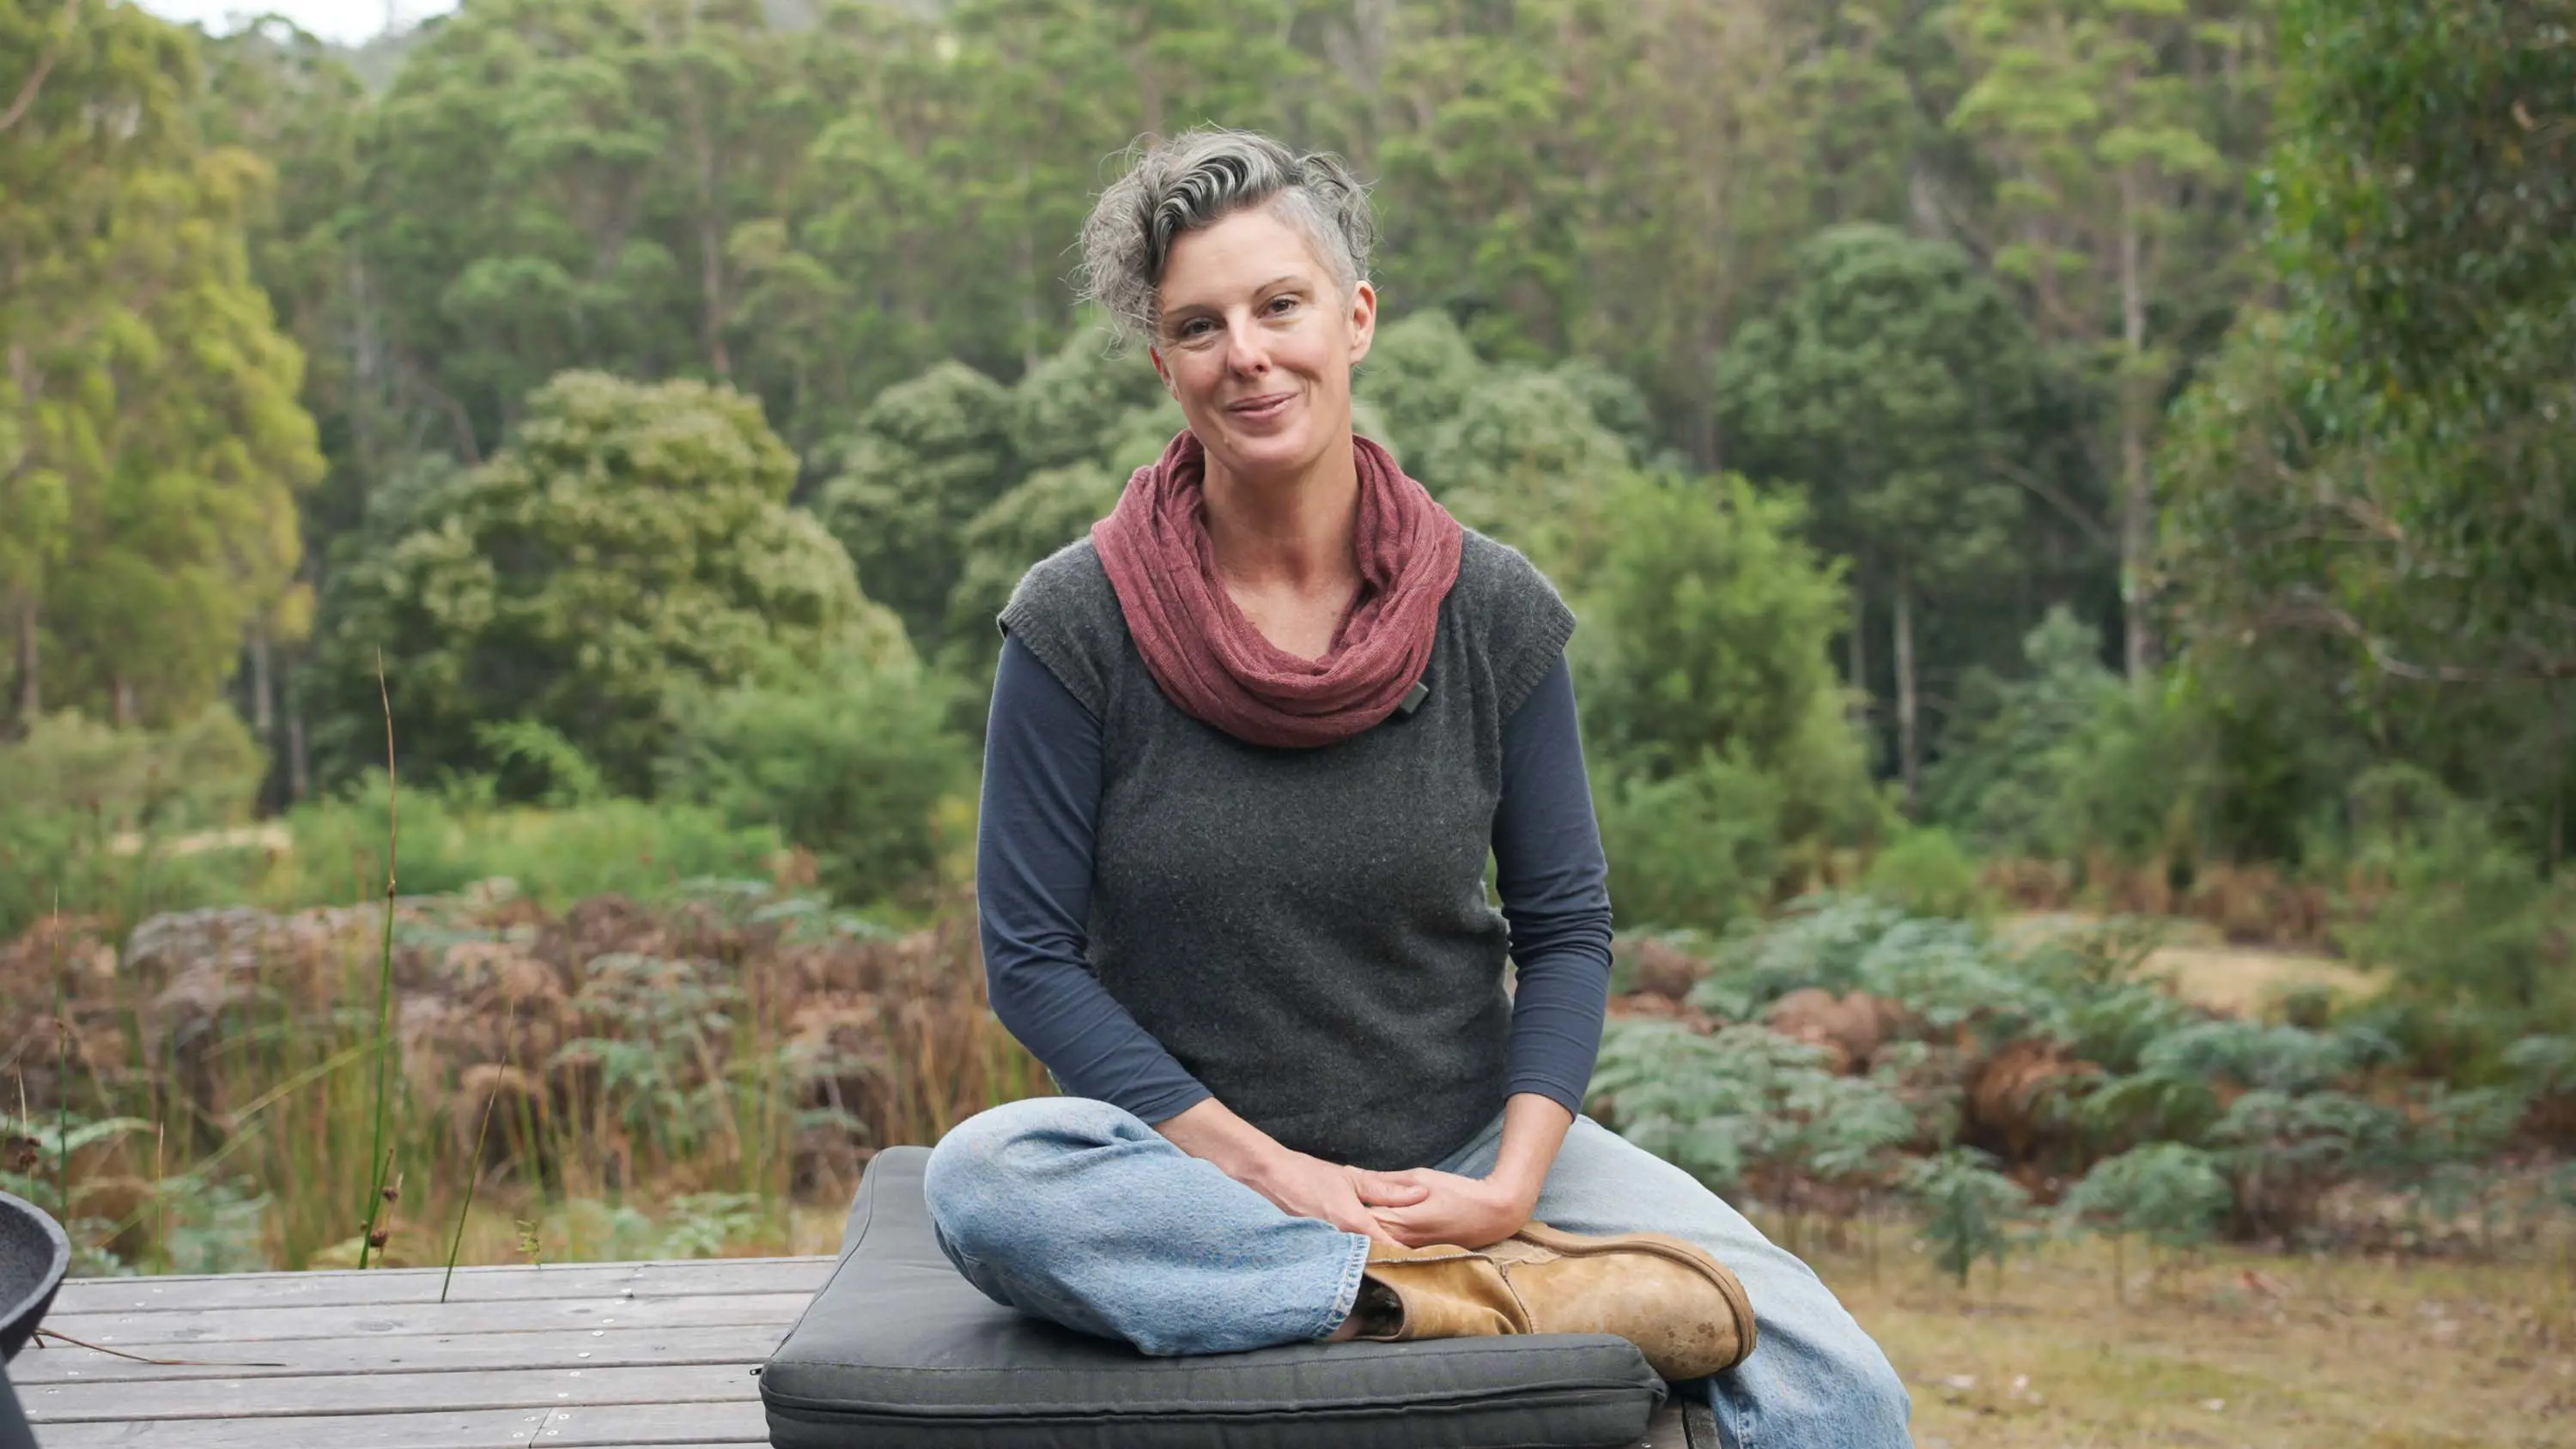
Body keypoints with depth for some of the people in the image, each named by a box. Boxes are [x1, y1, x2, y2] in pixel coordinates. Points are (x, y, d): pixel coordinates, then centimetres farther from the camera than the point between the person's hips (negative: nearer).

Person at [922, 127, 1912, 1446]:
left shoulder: (1493, 612, -2)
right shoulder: (1075, 625, -8)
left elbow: (1565, 927, 3)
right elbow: (1031, 956, -7)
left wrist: (1512, 1179, -13)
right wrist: (1263, 1166, -15)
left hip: (1471, 1147, 0)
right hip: (1198, 1159, 0)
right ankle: (1507, 1300, -29)